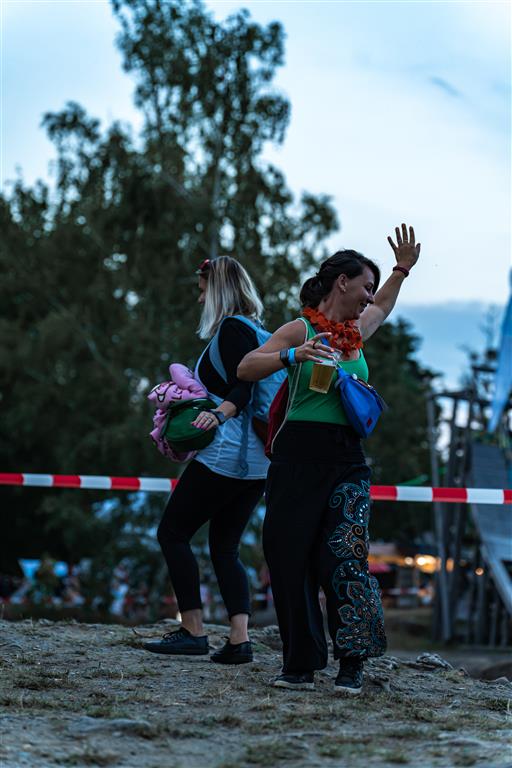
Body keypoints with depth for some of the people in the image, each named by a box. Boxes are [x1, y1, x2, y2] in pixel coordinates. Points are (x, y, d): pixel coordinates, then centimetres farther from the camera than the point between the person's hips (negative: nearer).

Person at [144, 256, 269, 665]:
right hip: (257, 460, 9)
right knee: (225, 547, 10)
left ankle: (193, 631, -4)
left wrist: (220, 412, -37)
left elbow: (243, 387, -21)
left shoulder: (232, 329, -9)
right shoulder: (258, 331, 18)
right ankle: (240, 639, -2)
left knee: (173, 532, -1)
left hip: (224, 456, -9)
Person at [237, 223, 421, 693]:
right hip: (299, 456, -4)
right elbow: (245, 369, -9)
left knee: (345, 556, -10)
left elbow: (381, 307, 41)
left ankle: (352, 664, -7)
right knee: (290, 560, -3)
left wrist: (402, 269, 39)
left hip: (348, 461, 4)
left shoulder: (357, 330, 16)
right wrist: (292, 356, -22)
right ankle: (300, 666, 6)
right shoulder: (301, 330, -1)